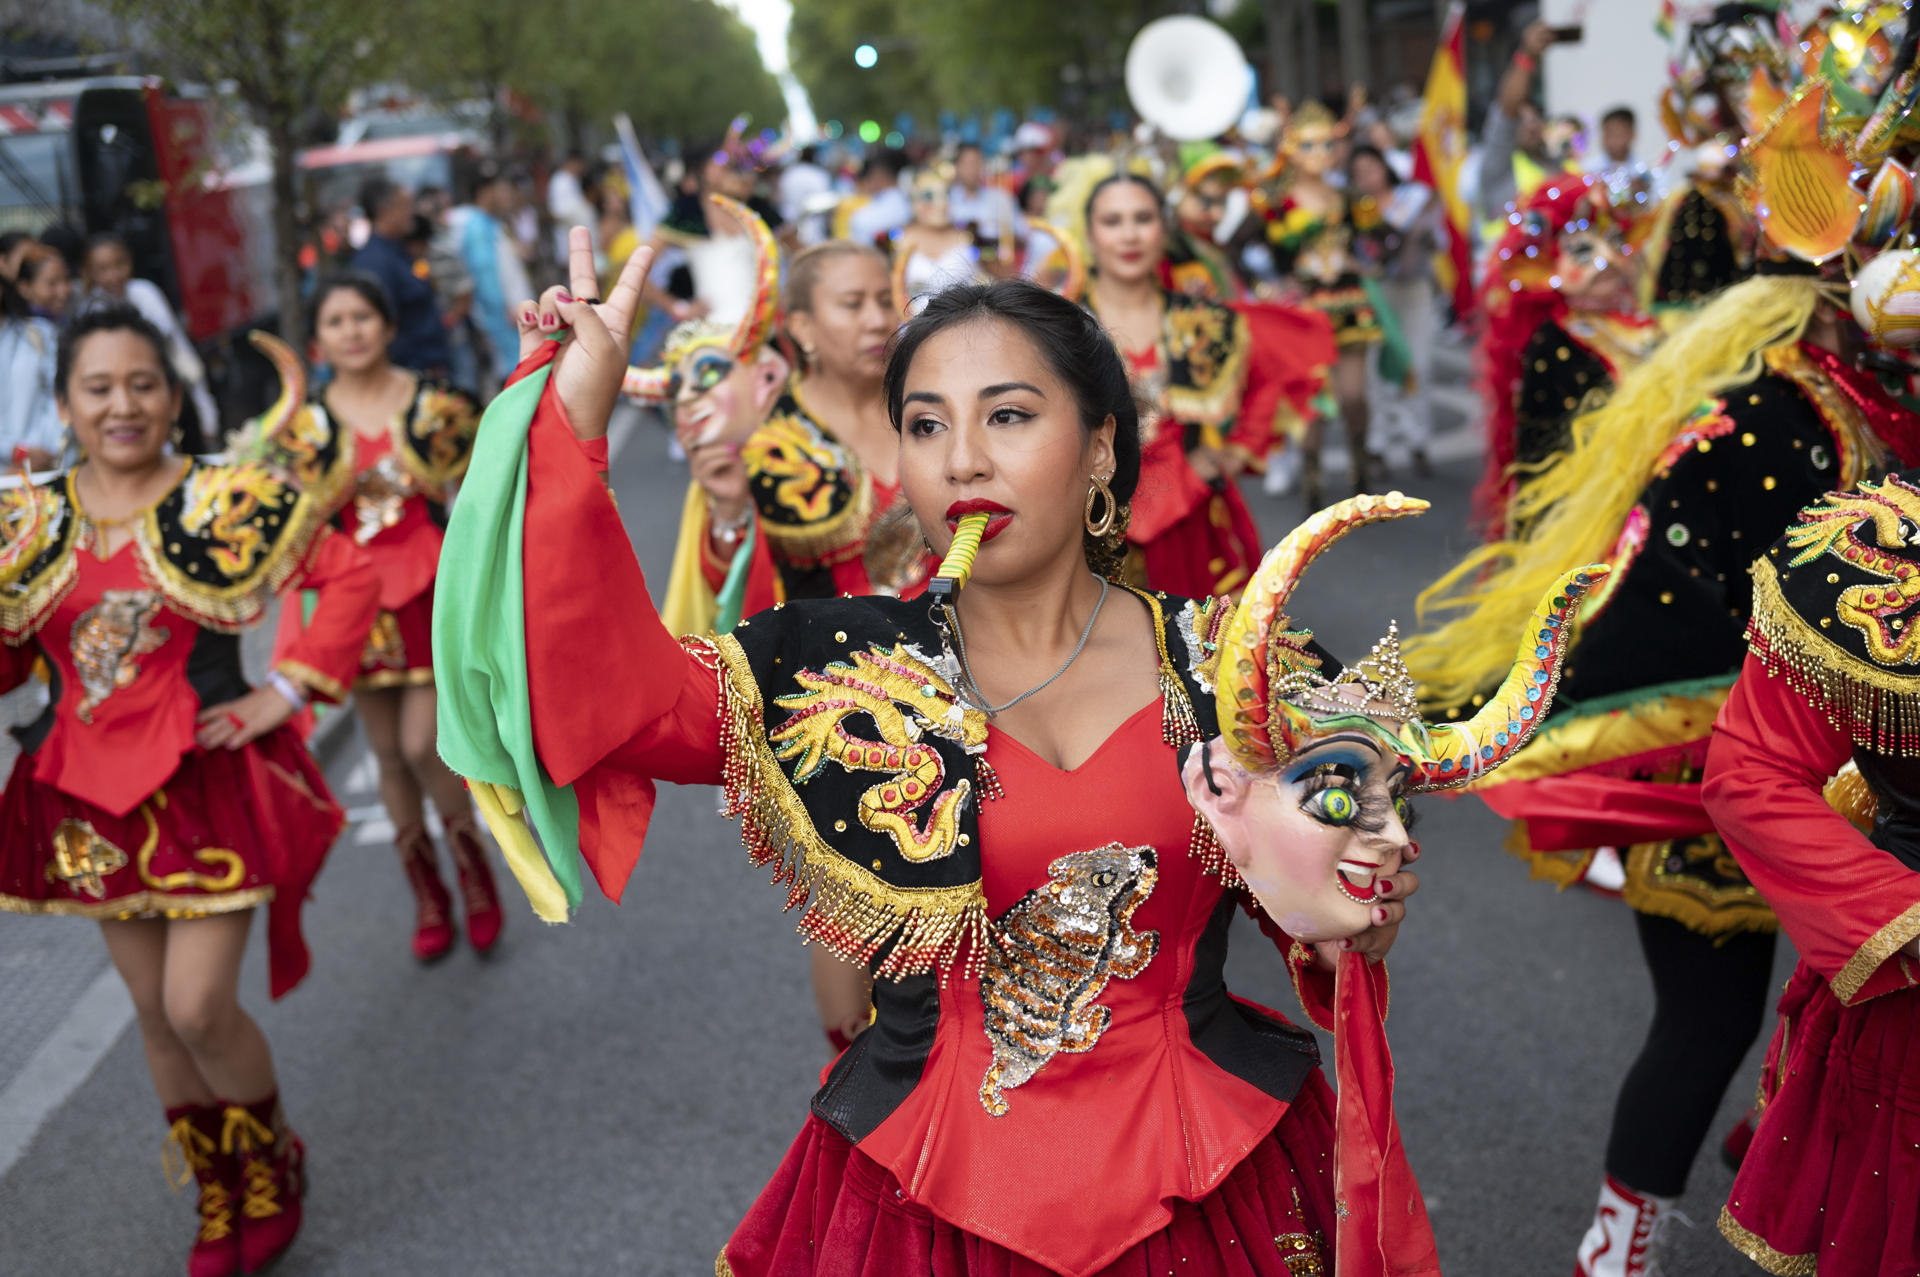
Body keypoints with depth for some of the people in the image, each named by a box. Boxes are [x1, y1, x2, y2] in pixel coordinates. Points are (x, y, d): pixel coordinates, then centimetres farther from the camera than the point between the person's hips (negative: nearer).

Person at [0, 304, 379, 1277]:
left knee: (199, 1009, -6)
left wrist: (286, 692, -11)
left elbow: (351, 575, -8)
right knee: (154, 1012, 13)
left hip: (205, 784, -4)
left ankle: (272, 1166, 25)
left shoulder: (227, 501, -9)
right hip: (92, 794, 5)